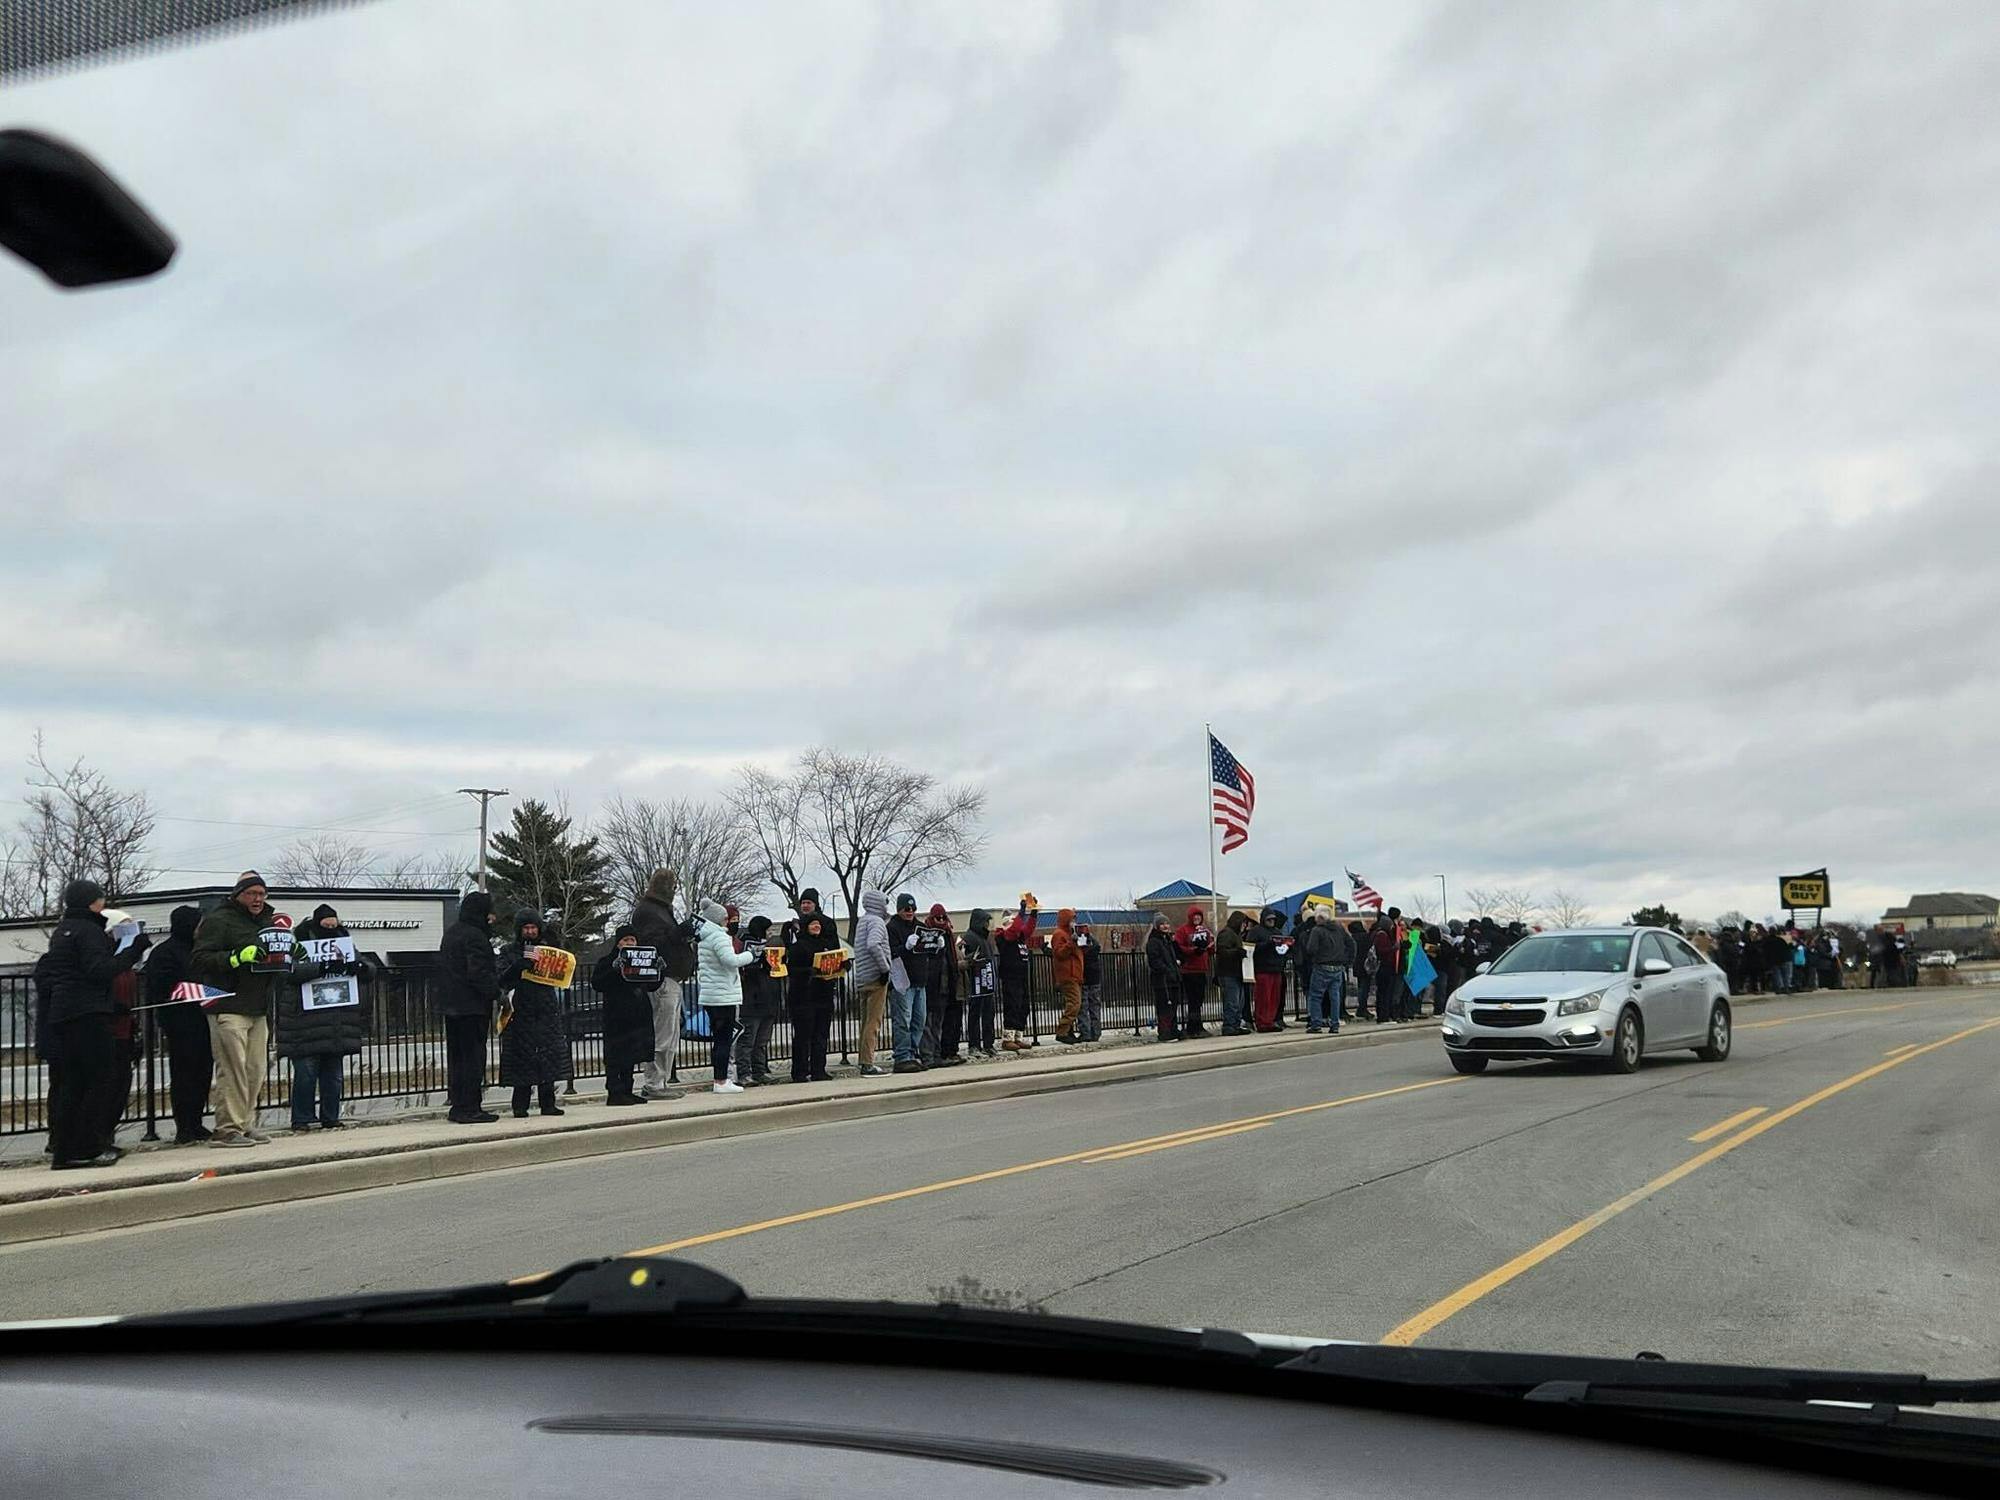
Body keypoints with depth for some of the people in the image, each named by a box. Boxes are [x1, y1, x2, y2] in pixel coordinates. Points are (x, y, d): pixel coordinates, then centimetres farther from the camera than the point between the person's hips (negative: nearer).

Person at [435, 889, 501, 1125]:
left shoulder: (451, 932, 15)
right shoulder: (474, 936, -15)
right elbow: (479, 973, -22)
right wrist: (497, 992, -15)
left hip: (451, 1006, 9)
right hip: (472, 1006, -9)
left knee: (456, 1057, 13)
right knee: (473, 1056, -5)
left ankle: (458, 1106, 17)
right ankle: (469, 1108, -4)